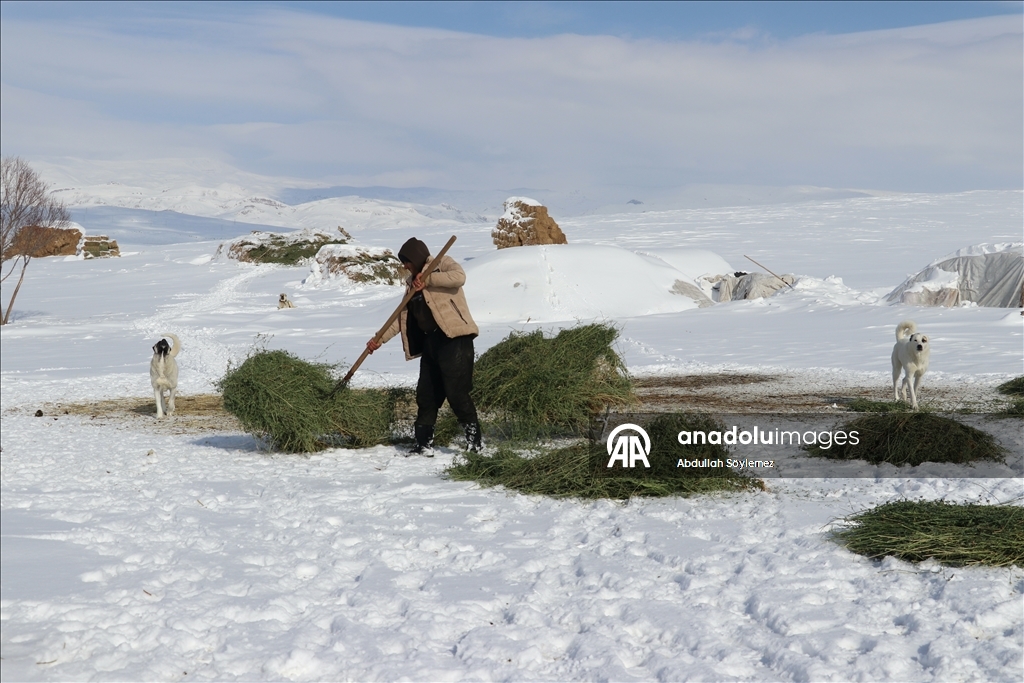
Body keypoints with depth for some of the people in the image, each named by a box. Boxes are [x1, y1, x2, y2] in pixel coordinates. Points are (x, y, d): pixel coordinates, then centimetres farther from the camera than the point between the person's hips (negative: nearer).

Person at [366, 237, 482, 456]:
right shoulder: (411, 282, 21)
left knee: (456, 392, -11)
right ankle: (424, 444, 16)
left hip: (454, 338, -8)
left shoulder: (442, 264, 0)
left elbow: (459, 277, -23)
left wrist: (428, 280, -19)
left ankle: (475, 441, -2)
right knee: (426, 395, 8)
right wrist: (380, 339, 13)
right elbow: (402, 316, 20)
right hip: (430, 342, 9)